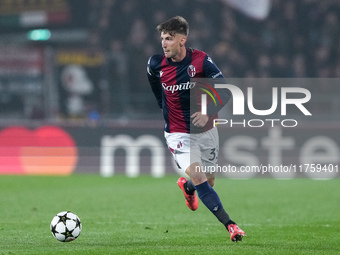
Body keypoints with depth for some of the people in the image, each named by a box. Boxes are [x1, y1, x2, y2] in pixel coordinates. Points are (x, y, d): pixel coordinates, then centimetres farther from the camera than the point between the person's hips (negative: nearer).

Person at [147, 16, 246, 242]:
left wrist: (209, 112, -28)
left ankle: (187, 187, 51)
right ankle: (230, 225, -22)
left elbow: (225, 92, -14)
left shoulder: (201, 60, -15)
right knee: (198, 177, -21)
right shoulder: (156, 64, -9)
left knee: (209, 181, 14)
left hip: (205, 130, 1)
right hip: (178, 134, -1)